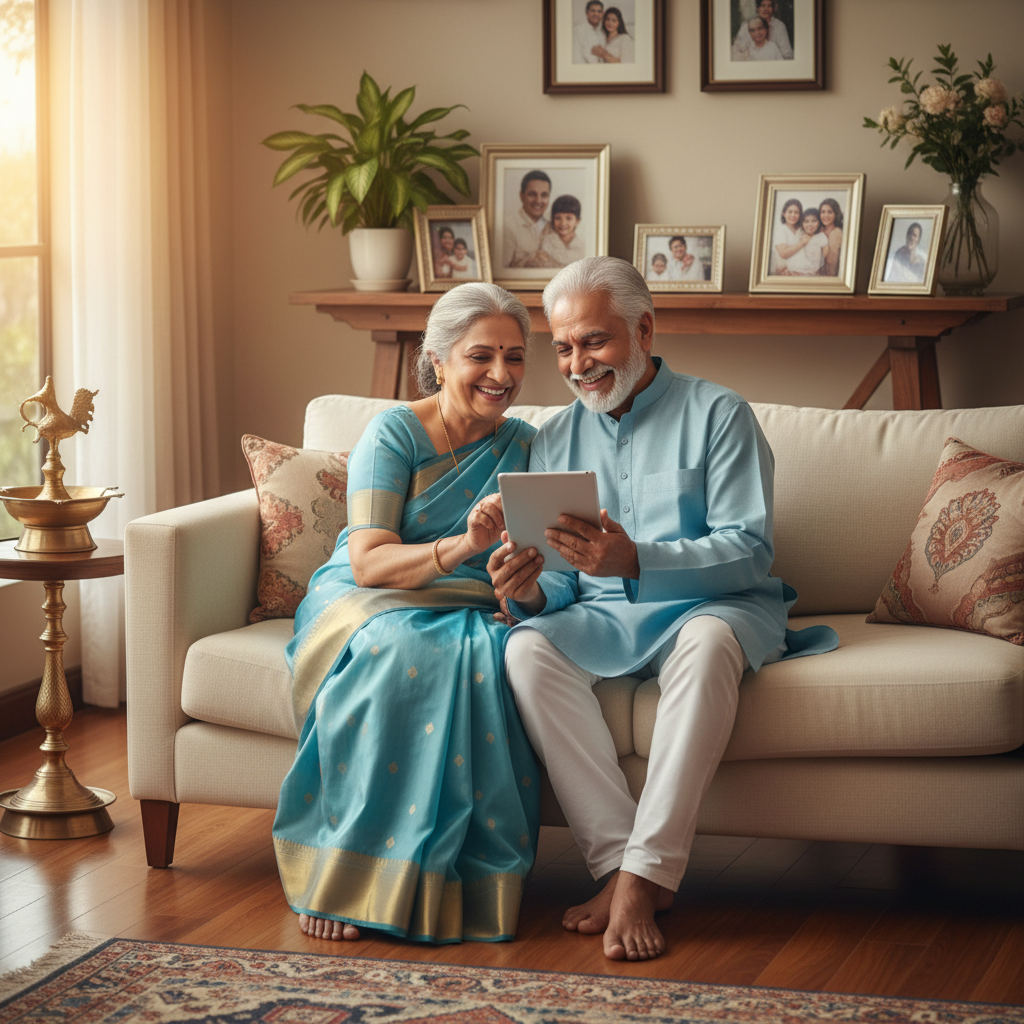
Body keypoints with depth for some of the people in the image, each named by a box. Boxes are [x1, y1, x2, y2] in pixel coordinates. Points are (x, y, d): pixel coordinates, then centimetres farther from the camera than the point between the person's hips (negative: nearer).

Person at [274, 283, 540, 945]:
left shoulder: (523, 447, 11)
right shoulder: (394, 433, -3)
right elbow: (369, 562, -13)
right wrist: (461, 547, -31)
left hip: (469, 611, 3)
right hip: (367, 602, -3)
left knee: (490, 660, -34)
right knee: (399, 655, -39)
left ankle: (472, 885, -31)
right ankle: (347, 879, -33)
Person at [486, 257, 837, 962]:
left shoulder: (717, 414, -1)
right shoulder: (555, 440, 14)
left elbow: (750, 552, -11)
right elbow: (560, 583, 12)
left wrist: (636, 561, -28)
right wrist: (532, 591, -15)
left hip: (715, 605, -4)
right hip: (604, 619, 4)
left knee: (708, 639, -39)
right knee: (528, 646, -29)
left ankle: (645, 875, -39)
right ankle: (617, 859, -33)